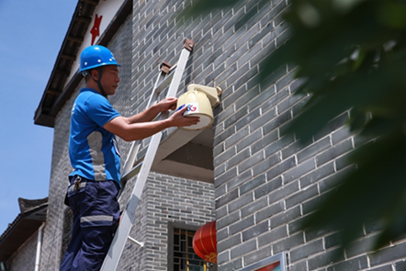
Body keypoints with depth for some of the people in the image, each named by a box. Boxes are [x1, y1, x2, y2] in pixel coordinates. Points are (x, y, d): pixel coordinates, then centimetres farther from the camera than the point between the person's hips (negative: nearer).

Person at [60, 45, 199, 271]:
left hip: (86, 186, 11)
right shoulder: (92, 99, -6)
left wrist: (158, 108, 13)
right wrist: (170, 123, -14)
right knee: (93, 253, -15)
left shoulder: (87, 101, 27)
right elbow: (127, 132, -15)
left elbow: (127, 123, 24)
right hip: (97, 185, -11)